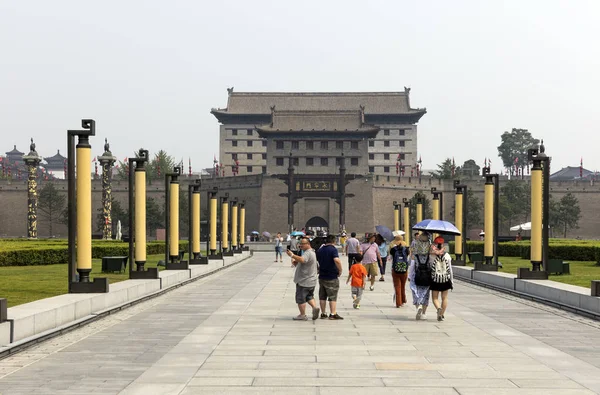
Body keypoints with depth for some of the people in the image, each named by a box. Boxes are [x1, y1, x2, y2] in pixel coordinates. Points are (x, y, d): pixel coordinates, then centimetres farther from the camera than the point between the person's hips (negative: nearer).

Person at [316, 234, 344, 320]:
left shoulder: (320, 250, 8)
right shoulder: (333, 249, -13)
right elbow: (337, 260, -29)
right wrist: (340, 270, -17)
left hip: (322, 276, 6)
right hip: (332, 277, -6)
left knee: (322, 296, 11)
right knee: (333, 296, 0)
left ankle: (323, 313, 14)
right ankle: (333, 314, -2)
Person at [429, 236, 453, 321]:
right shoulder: (447, 256, -3)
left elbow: (429, 269, -8)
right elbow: (450, 269, 1)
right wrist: (451, 281, 8)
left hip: (435, 279, -2)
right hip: (445, 279, 2)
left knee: (435, 297, 7)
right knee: (444, 298, 13)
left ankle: (438, 308, -21)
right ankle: (442, 314, 12)